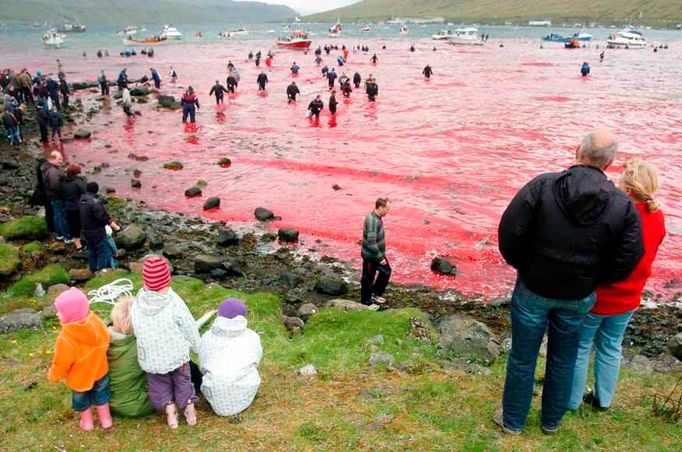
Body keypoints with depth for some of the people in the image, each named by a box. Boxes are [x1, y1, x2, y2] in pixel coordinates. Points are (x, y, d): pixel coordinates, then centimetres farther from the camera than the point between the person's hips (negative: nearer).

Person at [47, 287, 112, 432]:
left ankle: (87, 422, 44)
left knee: (81, 398, 25)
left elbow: (61, 363, -22)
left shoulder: (65, 338, -37)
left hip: (79, 377, -4)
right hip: (99, 370, 4)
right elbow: (105, 342, -4)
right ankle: (106, 419, 41)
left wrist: (53, 376, -1)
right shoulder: (95, 321, -21)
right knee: (100, 394, 26)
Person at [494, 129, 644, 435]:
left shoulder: (543, 185, -18)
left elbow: (510, 232, -18)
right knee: (563, 360, 22)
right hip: (579, 297, 2)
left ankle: (512, 420, 31)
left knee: (522, 358, 14)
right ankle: (552, 421, 40)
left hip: (533, 289, -2)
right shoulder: (623, 206, -11)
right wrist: (590, 280, 8)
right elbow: (627, 261, -8)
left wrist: (522, 265, 0)